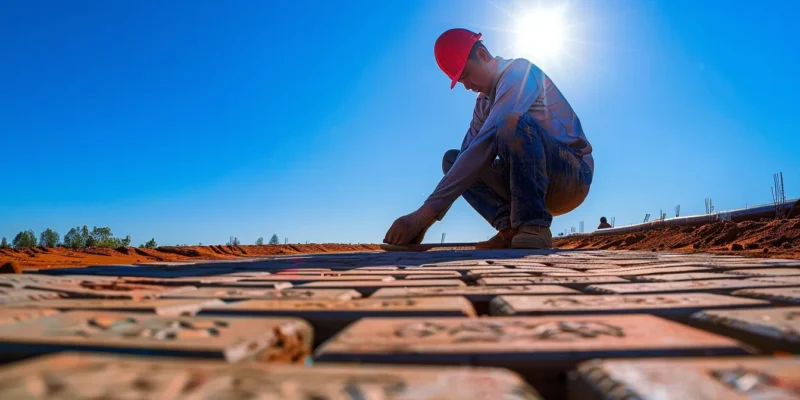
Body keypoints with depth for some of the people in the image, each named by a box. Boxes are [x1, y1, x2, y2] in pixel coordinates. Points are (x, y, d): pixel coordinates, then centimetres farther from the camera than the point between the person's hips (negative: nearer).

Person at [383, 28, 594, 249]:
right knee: (453, 159, 1)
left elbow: (484, 146, -26)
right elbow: (469, 154, 5)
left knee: (512, 123, -33)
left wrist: (427, 210, -31)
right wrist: (425, 219, -7)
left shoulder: (519, 72, -14)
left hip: (573, 175, -7)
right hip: (531, 180, 8)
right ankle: (510, 228, -13)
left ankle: (533, 228, -27)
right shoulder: (484, 103, 12)